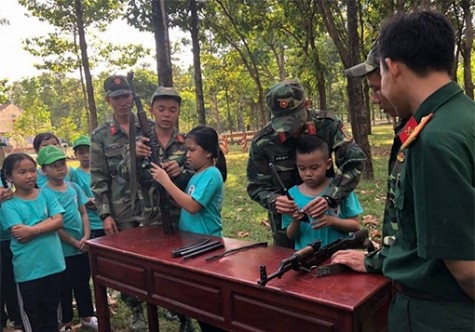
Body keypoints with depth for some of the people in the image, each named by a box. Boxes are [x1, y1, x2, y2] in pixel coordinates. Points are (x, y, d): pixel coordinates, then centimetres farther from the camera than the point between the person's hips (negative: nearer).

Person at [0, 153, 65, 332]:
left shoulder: (46, 194, 0)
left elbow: (59, 222, -10)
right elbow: (21, 237, -17)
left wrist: (32, 230, -21)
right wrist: (47, 222, -16)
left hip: (53, 262, 3)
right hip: (28, 268, -3)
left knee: (51, 308, 20)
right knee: (31, 311, 16)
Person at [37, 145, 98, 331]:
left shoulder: (74, 187, 2)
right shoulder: (44, 193, -13)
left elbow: (83, 213, 6)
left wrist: (86, 237, -8)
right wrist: (74, 242, -13)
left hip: (82, 247, 5)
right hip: (62, 250, -5)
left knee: (83, 283, 18)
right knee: (64, 287, 10)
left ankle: (86, 316, 36)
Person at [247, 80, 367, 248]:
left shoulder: (327, 124, -16)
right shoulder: (262, 142, -17)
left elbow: (354, 160, -21)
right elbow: (257, 186, -8)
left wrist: (330, 198, -34)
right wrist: (274, 201, -31)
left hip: (325, 217, 1)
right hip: (286, 222, 0)